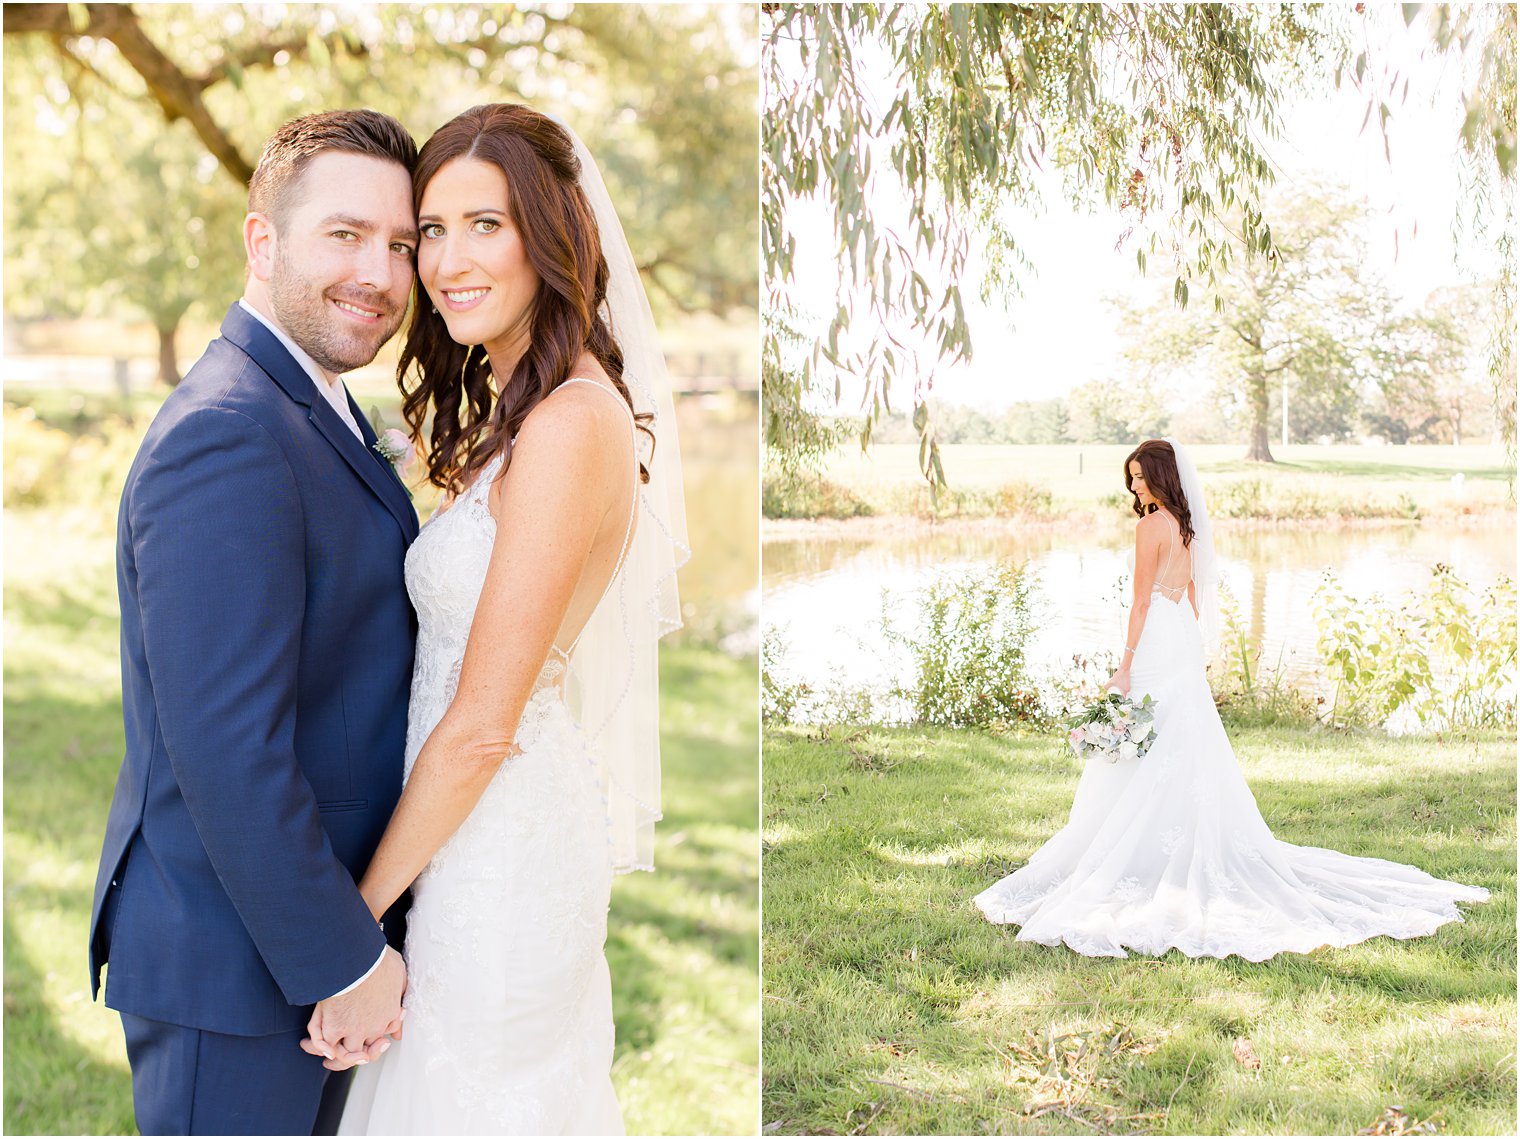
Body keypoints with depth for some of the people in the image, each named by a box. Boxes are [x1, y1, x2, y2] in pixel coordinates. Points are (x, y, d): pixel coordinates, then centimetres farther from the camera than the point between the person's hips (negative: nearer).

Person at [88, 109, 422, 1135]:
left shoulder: (318, 412, 10)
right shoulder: (224, 437, -23)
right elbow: (226, 751, -27)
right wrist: (342, 958, -20)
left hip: (314, 934, 10)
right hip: (234, 971, -10)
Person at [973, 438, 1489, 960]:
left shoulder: (1151, 525, -13)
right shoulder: (1188, 526, 12)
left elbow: (1142, 602, -15)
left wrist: (1126, 664, -13)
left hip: (1156, 644, -9)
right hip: (1187, 643, 9)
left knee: (1150, 762, -4)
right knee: (1190, 759, 13)